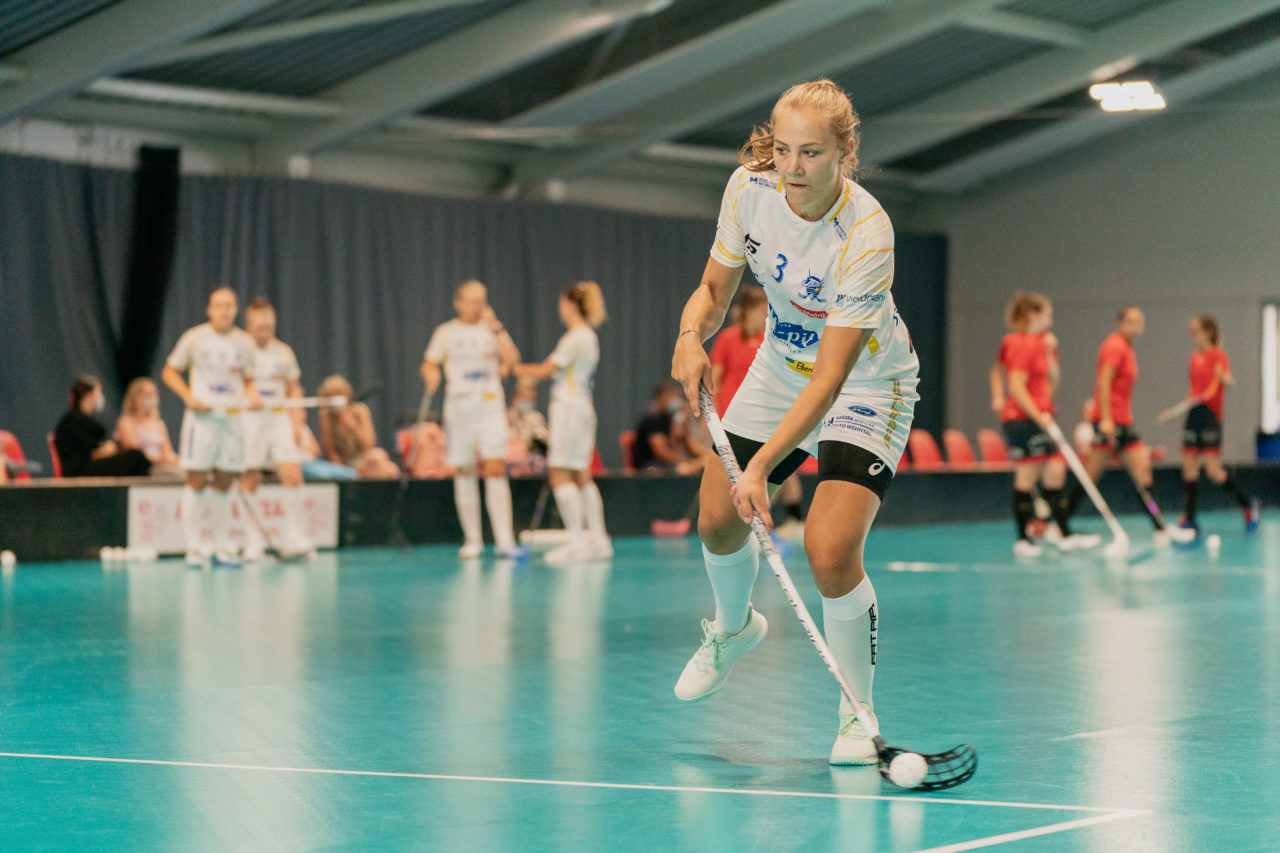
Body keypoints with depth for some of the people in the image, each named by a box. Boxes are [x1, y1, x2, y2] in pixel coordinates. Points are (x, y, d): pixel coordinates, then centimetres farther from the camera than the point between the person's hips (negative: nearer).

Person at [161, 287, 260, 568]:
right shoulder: (195, 338, -1)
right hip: (202, 416, -3)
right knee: (196, 482, -5)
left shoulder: (244, 342, 9)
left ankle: (222, 547, 13)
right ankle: (194, 547, -1)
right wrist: (189, 397, -9)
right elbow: (170, 372, 5)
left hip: (233, 417, 3)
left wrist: (252, 396, -4)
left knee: (223, 485, 6)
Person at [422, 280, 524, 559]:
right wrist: (432, 377, -15)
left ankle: (504, 540, -12)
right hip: (458, 407, 0)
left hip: (490, 407, 0)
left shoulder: (493, 330, 9)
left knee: (496, 470, -11)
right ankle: (472, 539, 13)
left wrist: (495, 327, -9)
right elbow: (429, 364, 7)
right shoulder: (446, 332, 8)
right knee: (464, 474, 2)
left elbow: (513, 359, -4)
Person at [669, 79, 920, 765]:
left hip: (866, 384, -5)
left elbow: (832, 377, -34)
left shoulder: (867, 234, -34)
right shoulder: (749, 188, -18)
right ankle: (734, 627, 44)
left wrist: (762, 465, -41)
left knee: (830, 553, -20)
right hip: (780, 365, 6)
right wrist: (691, 336, -26)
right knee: (718, 523, 8)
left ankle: (857, 713, 2)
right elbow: (715, 288, -3)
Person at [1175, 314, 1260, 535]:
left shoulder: (1218, 355, -8)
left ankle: (1248, 504, 12)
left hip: (1210, 417, -7)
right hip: (1193, 415, 7)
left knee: (1214, 471, -9)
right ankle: (1189, 520, 5)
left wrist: (1224, 377, -44)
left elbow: (1230, 382, -23)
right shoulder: (1195, 357, 14)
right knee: (1189, 468, 3)